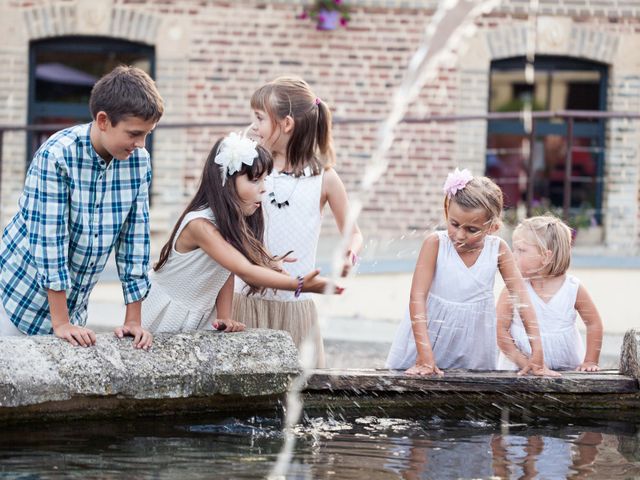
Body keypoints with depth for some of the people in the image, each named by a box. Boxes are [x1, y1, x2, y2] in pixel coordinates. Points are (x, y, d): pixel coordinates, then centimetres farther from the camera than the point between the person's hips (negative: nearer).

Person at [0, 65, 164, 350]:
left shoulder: (138, 161, -5)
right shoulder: (56, 155, -22)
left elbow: (134, 235, -2)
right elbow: (49, 238, -24)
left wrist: (133, 320, -4)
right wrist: (61, 323, -24)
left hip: (74, 304, 5)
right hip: (24, 300, -5)